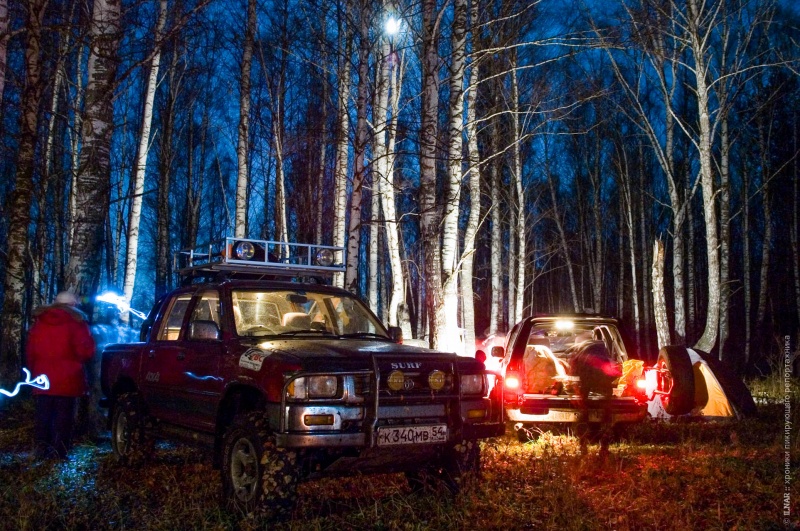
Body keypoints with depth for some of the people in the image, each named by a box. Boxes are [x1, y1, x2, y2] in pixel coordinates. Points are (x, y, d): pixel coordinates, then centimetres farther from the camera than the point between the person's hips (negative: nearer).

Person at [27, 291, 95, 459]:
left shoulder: (39, 322, 10)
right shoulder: (76, 322, -5)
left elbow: (30, 351, 12)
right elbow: (85, 351, -9)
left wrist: (34, 371, 19)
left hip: (43, 378, 4)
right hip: (67, 379, -4)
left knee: (43, 415, 9)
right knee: (64, 415, 0)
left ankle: (41, 449, 6)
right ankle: (59, 450, -3)